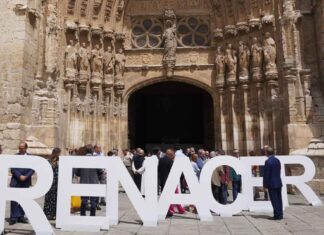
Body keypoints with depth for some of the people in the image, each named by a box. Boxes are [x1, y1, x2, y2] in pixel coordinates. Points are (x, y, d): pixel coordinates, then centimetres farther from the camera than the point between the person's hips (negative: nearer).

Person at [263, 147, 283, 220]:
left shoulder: (268, 161, -17)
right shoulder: (277, 160, 8)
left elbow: (266, 174, -15)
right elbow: (279, 172, 13)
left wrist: (265, 185, -8)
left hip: (272, 184, -8)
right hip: (279, 183, 8)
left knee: (274, 200, -1)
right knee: (279, 199, 12)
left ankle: (277, 215, 3)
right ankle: (280, 215, 18)